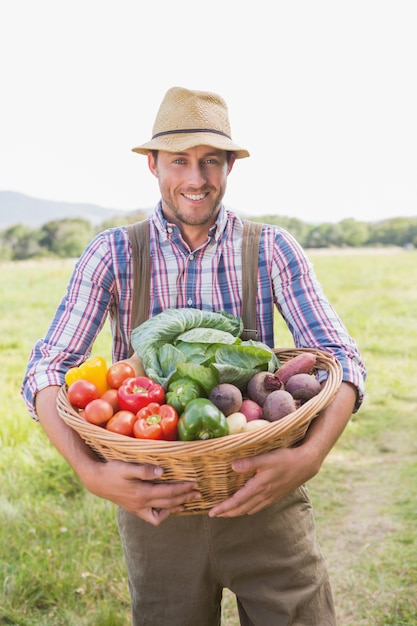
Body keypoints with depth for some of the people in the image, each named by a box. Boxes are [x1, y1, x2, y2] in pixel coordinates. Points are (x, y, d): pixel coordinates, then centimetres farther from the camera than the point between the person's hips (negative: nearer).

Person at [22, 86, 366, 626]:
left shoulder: (273, 250, -2)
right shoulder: (112, 255, -3)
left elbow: (340, 358, -9)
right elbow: (46, 369, -9)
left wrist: (310, 455, -28)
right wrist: (89, 471, -27)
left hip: (263, 490, 0)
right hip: (155, 500, 0)